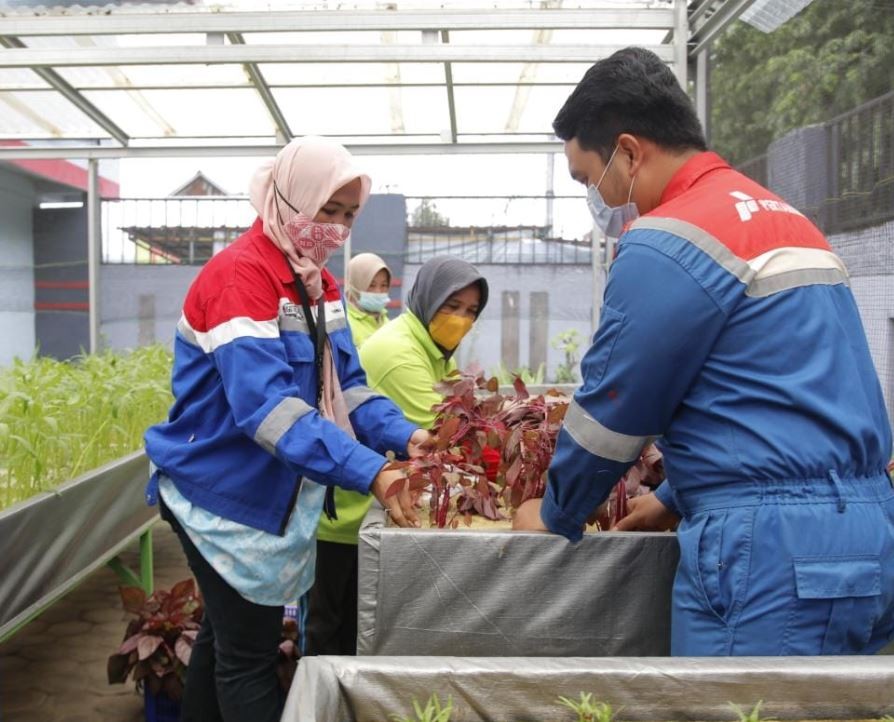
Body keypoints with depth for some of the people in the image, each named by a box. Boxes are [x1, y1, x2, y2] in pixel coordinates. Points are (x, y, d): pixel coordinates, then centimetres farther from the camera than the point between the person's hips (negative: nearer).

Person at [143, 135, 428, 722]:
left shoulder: (318, 281, 6)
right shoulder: (240, 275, -23)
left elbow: (344, 384, 5)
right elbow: (265, 404, -34)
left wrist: (402, 436, -13)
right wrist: (369, 473, -40)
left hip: (274, 496, 9)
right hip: (227, 497, -9)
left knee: (228, 636, 22)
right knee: (249, 658, 2)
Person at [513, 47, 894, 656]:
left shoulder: (671, 242, -13)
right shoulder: (784, 217, 17)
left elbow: (613, 412, -7)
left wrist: (555, 517, 10)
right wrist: (678, 499, 23)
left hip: (774, 550, -9)